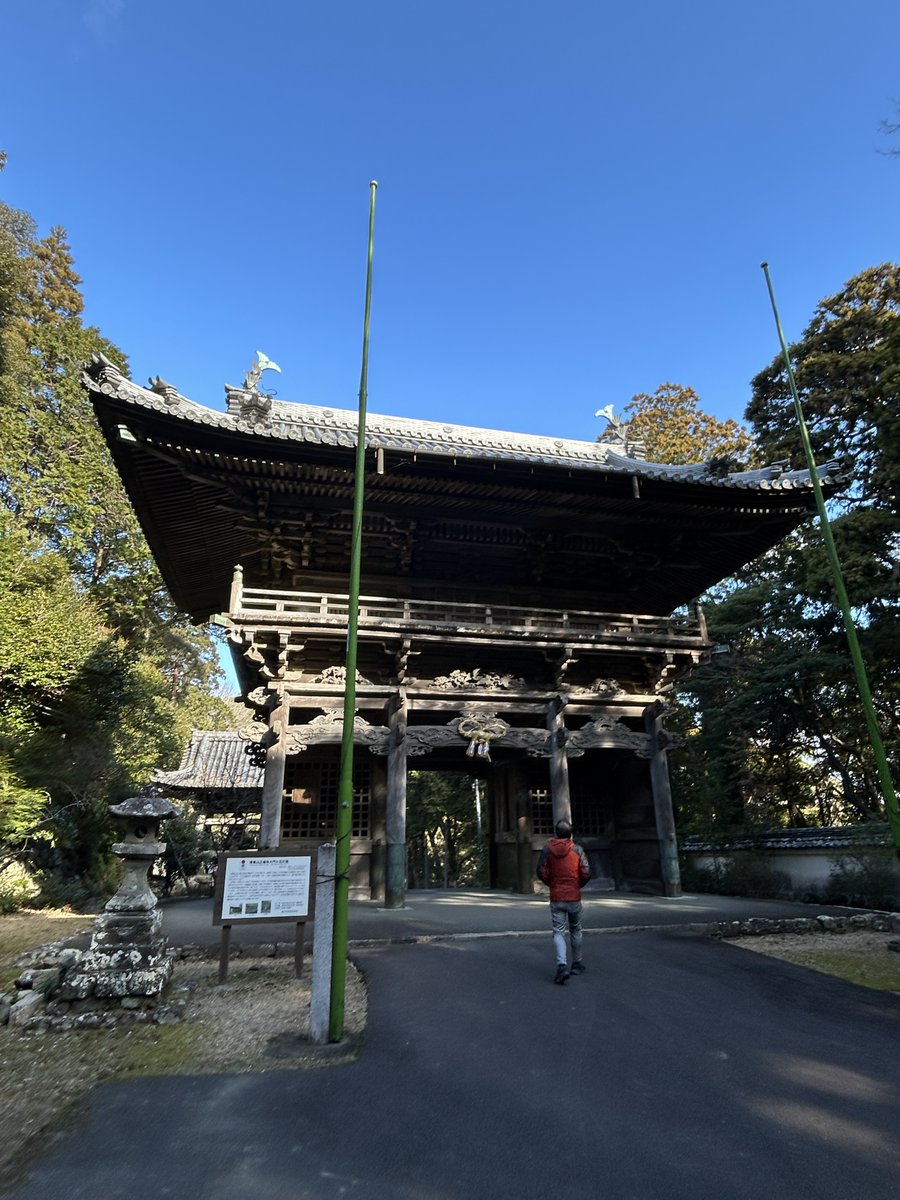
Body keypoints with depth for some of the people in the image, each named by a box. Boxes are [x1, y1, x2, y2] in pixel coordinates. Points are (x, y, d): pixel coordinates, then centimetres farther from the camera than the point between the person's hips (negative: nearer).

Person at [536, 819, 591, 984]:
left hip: (556, 898, 0)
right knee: (575, 931, 19)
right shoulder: (577, 850, -4)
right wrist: (578, 885, 11)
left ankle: (562, 965, -18)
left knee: (558, 932, 1)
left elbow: (541, 873, -7)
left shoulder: (547, 849, -3)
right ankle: (577, 964, 29)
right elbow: (586, 873, -8)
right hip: (574, 897, 1)